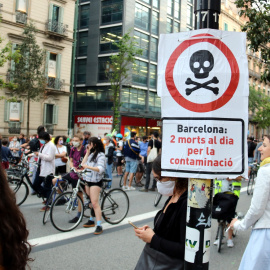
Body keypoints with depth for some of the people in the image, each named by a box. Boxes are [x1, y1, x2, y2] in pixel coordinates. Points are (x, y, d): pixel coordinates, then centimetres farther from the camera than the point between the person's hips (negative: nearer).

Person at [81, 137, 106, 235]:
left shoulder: (100, 155, -11)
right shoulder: (91, 154, 15)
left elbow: (100, 169, -23)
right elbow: (83, 164, 8)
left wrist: (88, 167, -32)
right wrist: (87, 153, 7)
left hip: (96, 181, -8)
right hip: (88, 179, 8)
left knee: (95, 203, -14)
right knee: (90, 202, 16)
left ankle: (99, 226, -14)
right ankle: (91, 220, 28)